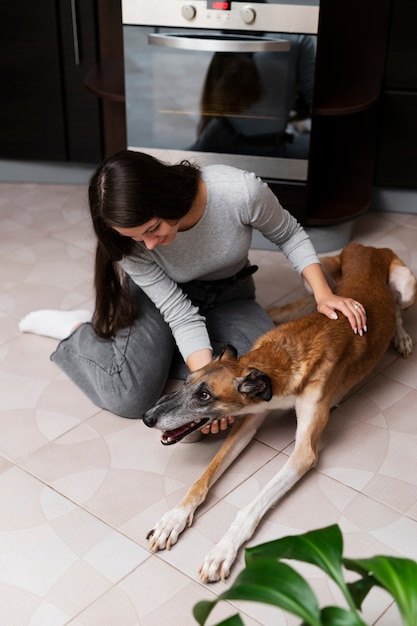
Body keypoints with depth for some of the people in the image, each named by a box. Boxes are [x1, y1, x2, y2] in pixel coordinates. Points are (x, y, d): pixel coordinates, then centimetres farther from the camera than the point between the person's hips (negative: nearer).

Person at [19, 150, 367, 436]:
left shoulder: (241, 191, -35)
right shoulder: (131, 240, -29)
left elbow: (289, 235, -13)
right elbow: (182, 315, -25)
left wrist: (323, 293, -22)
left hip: (228, 295, 3)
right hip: (160, 298, -2)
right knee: (130, 398, -23)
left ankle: (155, 351, -2)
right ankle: (76, 329, 8)